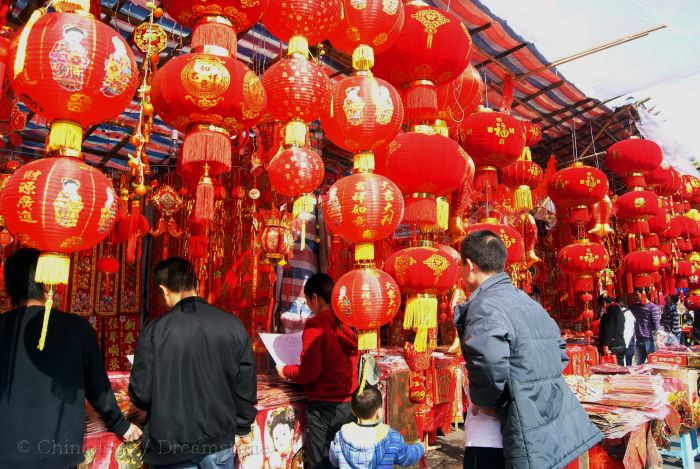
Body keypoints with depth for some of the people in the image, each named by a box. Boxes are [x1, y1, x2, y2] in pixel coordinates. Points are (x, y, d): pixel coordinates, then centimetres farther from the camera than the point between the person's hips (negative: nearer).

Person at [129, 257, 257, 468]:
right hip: (219, 440, 2)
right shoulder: (233, 325, -8)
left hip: (171, 444, -2)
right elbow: (246, 386, -2)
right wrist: (242, 427, 13)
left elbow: (141, 394, -9)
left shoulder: (155, 330, -14)